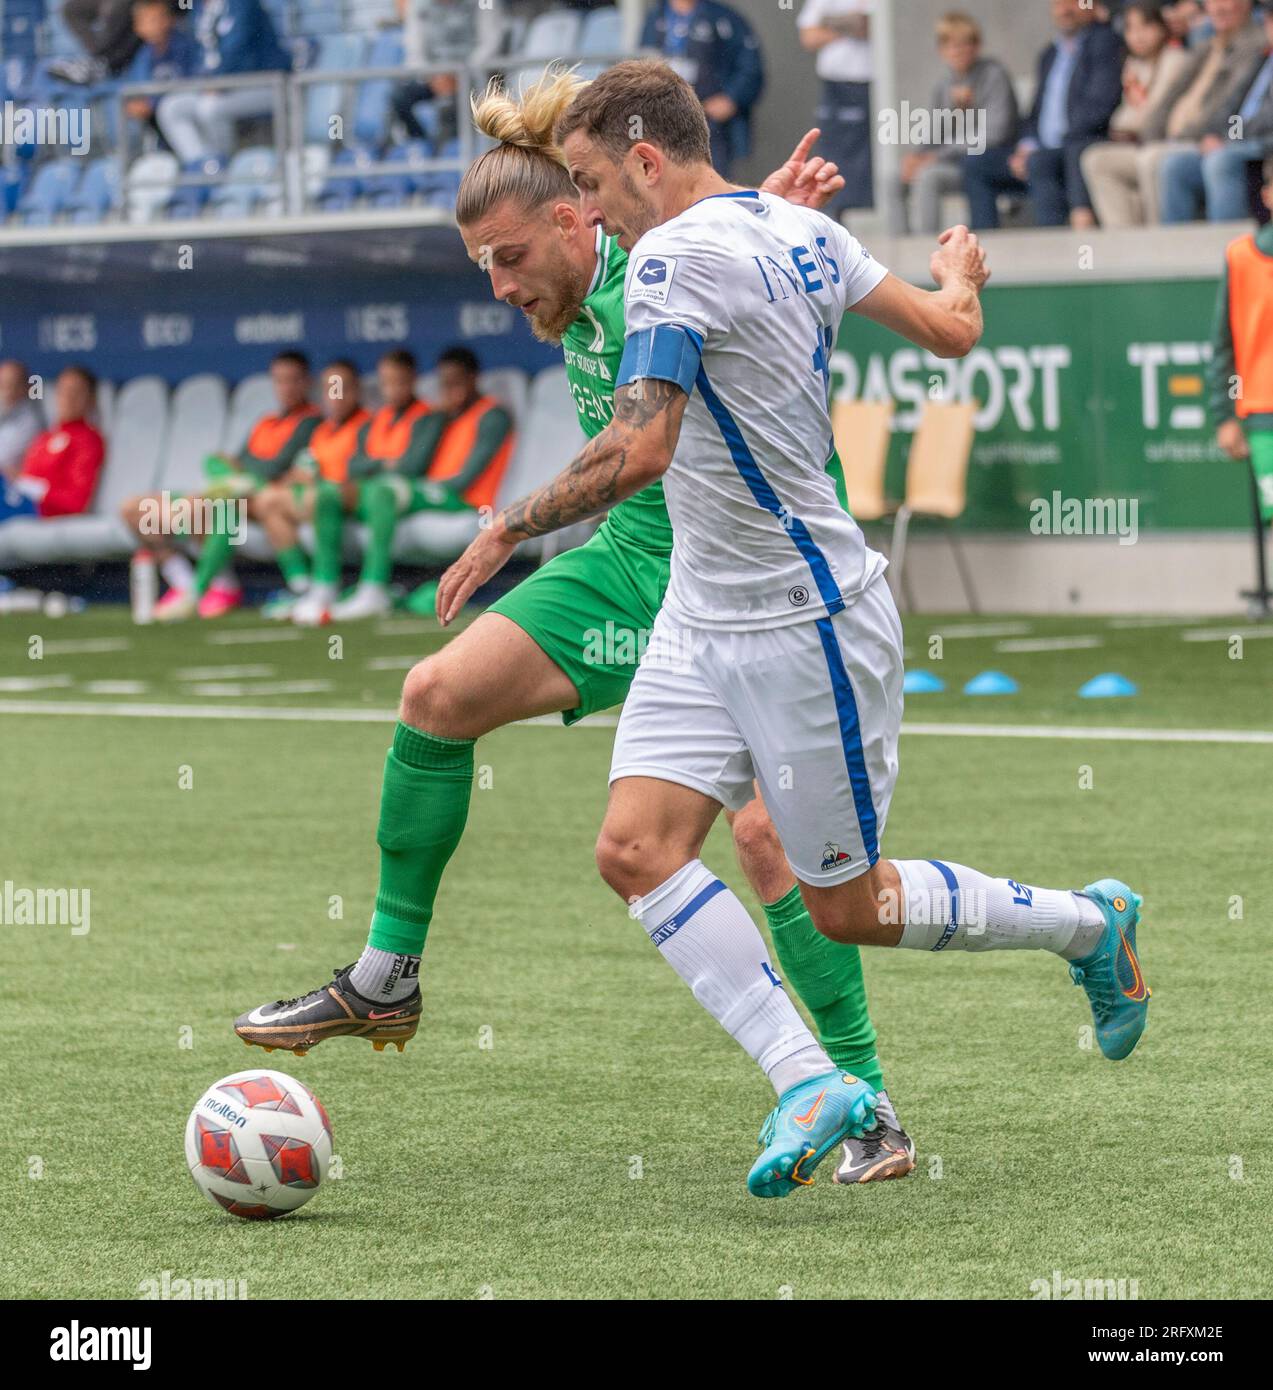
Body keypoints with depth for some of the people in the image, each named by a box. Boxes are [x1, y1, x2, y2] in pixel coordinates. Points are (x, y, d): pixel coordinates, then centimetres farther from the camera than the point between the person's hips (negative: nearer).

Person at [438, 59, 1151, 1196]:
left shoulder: (675, 256, -21)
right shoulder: (800, 229, 5)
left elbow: (638, 452, -31)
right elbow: (950, 331, 13)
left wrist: (509, 528, -19)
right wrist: (959, 274, 36)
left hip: (808, 626, -9)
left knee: (847, 907, 5)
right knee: (637, 847, -5)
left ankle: (1090, 925, 26)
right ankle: (809, 1082, -10)